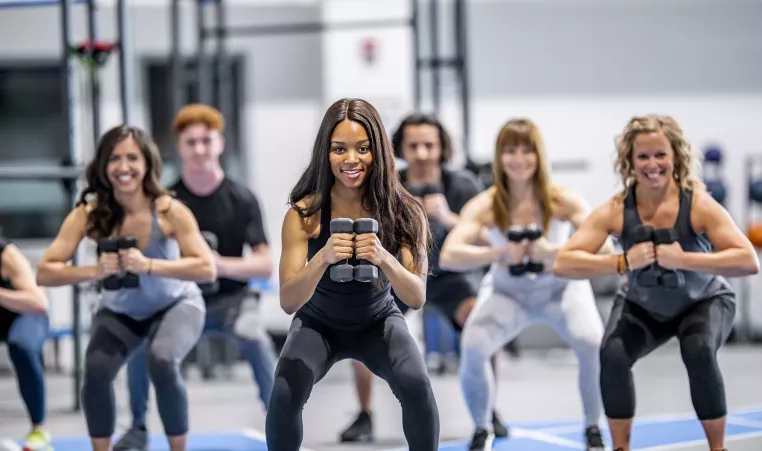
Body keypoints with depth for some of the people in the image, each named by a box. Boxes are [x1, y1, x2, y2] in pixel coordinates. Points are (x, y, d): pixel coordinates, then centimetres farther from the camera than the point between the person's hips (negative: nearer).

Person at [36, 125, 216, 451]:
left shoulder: (169, 211, -26)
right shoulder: (88, 214, -22)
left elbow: (207, 269, -32)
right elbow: (44, 273, -26)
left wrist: (149, 265, -45)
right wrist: (95, 271, -43)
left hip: (175, 305, -2)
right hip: (118, 312, 2)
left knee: (162, 363, -30)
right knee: (96, 370, -25)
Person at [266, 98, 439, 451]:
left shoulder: (401, 210, -19)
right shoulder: (304, 213, -21)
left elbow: (417, 298, -22)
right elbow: (288, 302, -24)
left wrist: (384, 259, -42)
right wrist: (322, 259, -44)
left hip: (379, 321, 0)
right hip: (319, 323, 0)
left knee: (417, 386, -29)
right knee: (285, 395, -28)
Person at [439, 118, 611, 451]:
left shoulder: (563, 200, -22)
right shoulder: (484, 206, -21)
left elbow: (603, 245, -31)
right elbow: (448, 257, -32)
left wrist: (554, 252, -47)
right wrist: (498, 253, -49)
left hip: (561, 287, 0)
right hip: (507, 292, 1)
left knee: (593, 343, -27)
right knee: (472, 348, -25)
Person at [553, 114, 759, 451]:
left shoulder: (698, 205, -31)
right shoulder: (616, 210, -26)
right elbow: (563, 263, -32)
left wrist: (684, 260, -47)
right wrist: (623, 262, -45)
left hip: (704, 302, -2)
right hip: (642, 307, 2)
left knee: (699, 352, -31)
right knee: (613, 356, -24)